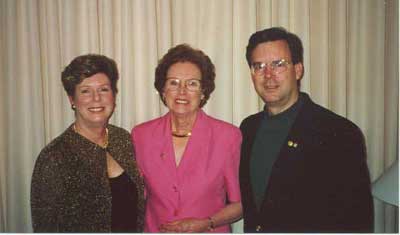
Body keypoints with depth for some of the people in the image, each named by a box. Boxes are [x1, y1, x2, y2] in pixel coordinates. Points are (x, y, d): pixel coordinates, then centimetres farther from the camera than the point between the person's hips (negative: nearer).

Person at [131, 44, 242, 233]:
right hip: (154, 229, 2)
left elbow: (240, 203, -6)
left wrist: (205, 224, -17)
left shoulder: (229, 136, -14)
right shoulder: (140, 135, -7)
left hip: (210, 231, -1)